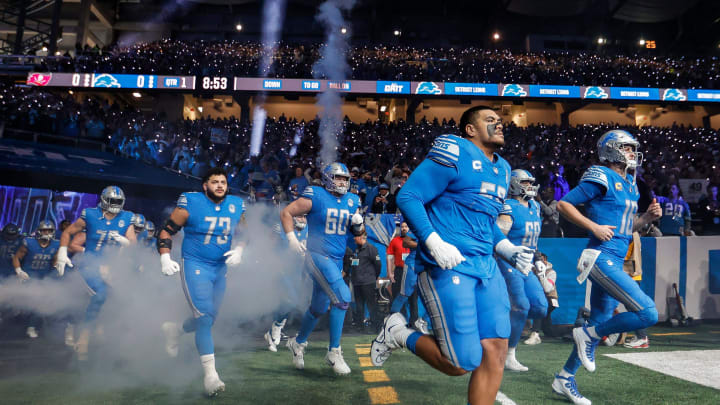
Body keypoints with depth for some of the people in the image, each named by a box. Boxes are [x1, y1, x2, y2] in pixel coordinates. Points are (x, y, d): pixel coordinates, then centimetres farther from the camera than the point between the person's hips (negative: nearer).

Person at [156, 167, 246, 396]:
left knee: (209, 319, 15)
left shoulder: (236, 207, 1)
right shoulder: (190, 204, -12)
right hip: (195, 266, -6)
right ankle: (210, 374, -7)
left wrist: (239, 250, -3)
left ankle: (174, 330, 45)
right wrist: (165, 258, -18)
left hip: (220, 269, 6)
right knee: (205, 318, -14)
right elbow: (166, 230, -6)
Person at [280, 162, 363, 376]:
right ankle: (334, 352, -8)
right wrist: (292, 238, -12)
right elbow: (286, 212, -4)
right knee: (342, 297, -21)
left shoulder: (352, 201, 8)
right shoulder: (315, 197, -9)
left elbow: (357, 232, 16)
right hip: (318, 256, -7)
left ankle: (298, 342, 41)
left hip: (337, 261, 7)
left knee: (319, 308, 18)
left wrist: (358, 223, -6)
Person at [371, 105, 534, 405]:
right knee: (462, 363, -6)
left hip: (485, 266, 8)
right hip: (448, 266, -8)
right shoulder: (454, 155, -7)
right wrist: (434, 243, -22)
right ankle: (399, 332, 18)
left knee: (495, 352, 2)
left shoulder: (501, 169, 19)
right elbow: (408, 197, -11)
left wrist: (508, 250, 13)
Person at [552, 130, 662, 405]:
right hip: (602, 258, -10)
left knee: (600, 324, 12)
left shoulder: (629, 185, 18)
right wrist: (594, 226, -17)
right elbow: (563, 204, -10)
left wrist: (648, 217, 8)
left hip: (615, 262, 10)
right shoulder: (601, 179, -8)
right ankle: (588, 334, 2)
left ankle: (564, 379, 23)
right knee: (648, 313, -17)